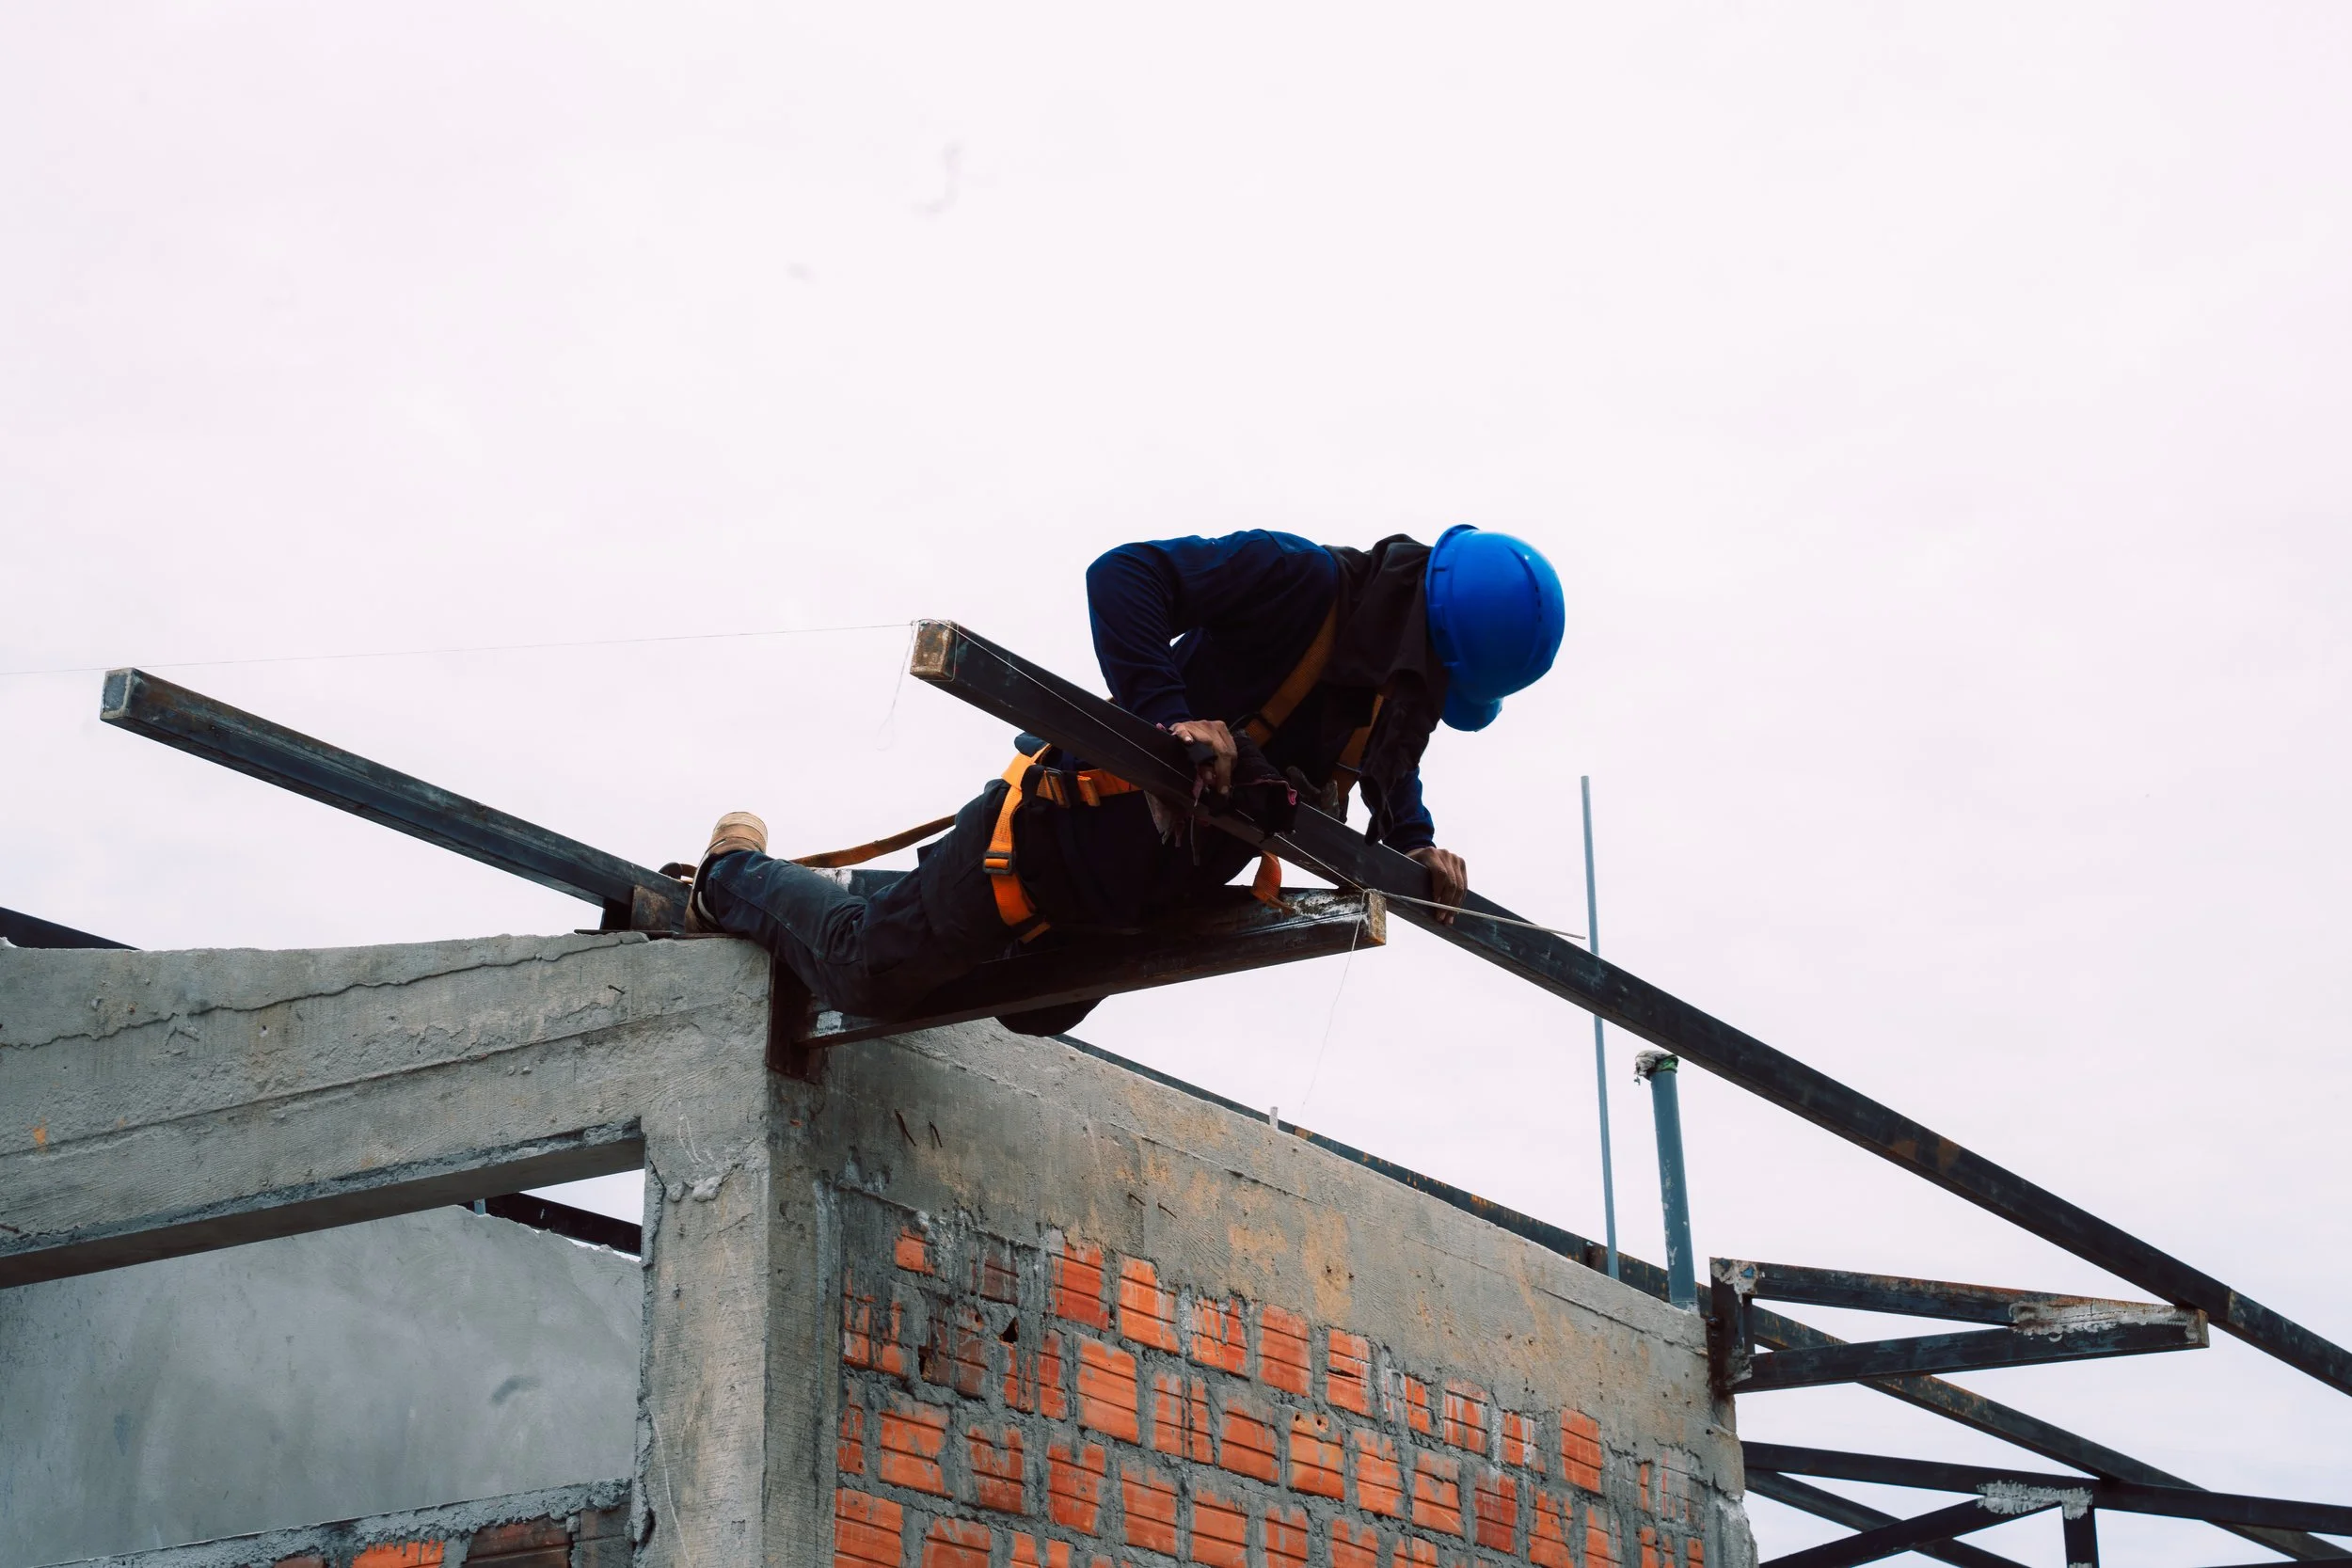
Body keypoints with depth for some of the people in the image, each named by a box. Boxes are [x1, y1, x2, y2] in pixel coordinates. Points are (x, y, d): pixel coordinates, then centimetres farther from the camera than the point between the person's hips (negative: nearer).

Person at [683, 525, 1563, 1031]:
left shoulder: (1412, 682, -2)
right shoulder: (1300, 581, -26)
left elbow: (1390, 765, 20)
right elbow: (1124, 576, -32)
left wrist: (1412, 844, 1)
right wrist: (1165, 714, -41)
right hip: (1061, 837, -9)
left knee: (1033, 1014, 29)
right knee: (865, 975, 1)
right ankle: (735, 879, 30)